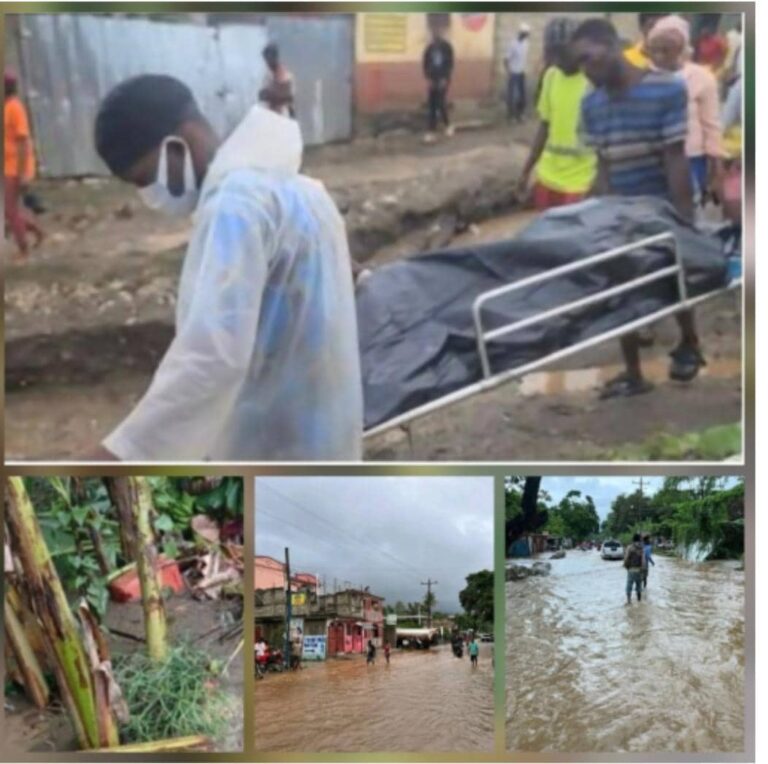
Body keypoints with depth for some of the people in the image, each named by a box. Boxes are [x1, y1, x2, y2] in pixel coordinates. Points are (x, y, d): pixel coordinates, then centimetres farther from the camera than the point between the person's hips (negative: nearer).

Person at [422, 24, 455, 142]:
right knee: (432, 106, 0)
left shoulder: (447, 47, -2)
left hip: (443, 80, -3)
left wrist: (445, 79, -13)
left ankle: (447, 124, 11)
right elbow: (425, 64, 7)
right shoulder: (429, 48, 6)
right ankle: (431, 131, 4)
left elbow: (450, 63, -5)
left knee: (441, 104, -11)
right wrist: (428, 78, -4)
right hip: (432, 80, 3)